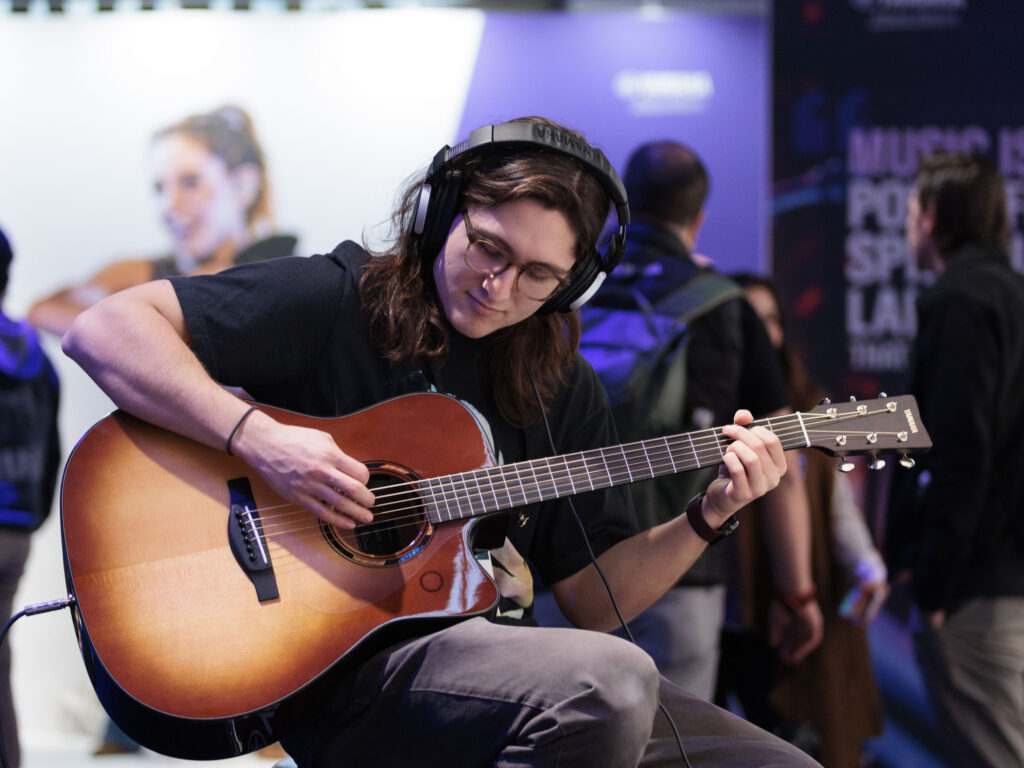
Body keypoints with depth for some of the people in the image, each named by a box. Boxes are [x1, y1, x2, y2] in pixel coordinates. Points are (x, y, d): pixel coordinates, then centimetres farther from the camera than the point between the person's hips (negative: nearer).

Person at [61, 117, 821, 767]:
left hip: (490, 658, 6)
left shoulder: (563, 388, 14)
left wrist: (708, 517, -2)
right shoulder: (335, 303, -2)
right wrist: (258, 438, -21)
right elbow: (104, 330, -11)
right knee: (609, 682, -34)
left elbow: (594, 599, 14)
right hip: (339, 665, -6)